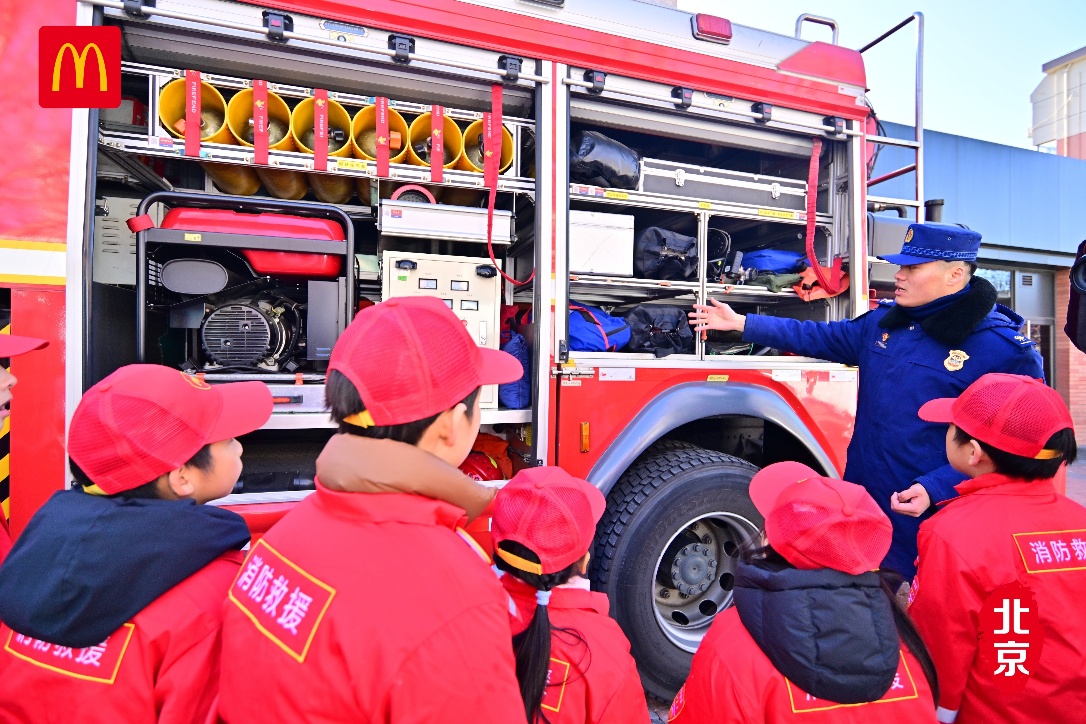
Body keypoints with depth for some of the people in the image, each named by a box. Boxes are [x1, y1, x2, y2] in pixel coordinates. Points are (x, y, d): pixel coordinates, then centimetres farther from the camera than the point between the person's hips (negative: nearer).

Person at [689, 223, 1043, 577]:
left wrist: (936, 489, -25)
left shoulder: (1003, 348, -14)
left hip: (929, 520, -6)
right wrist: (740, 323, 8)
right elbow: (818, 337, 12)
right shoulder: (882, 321, 6)